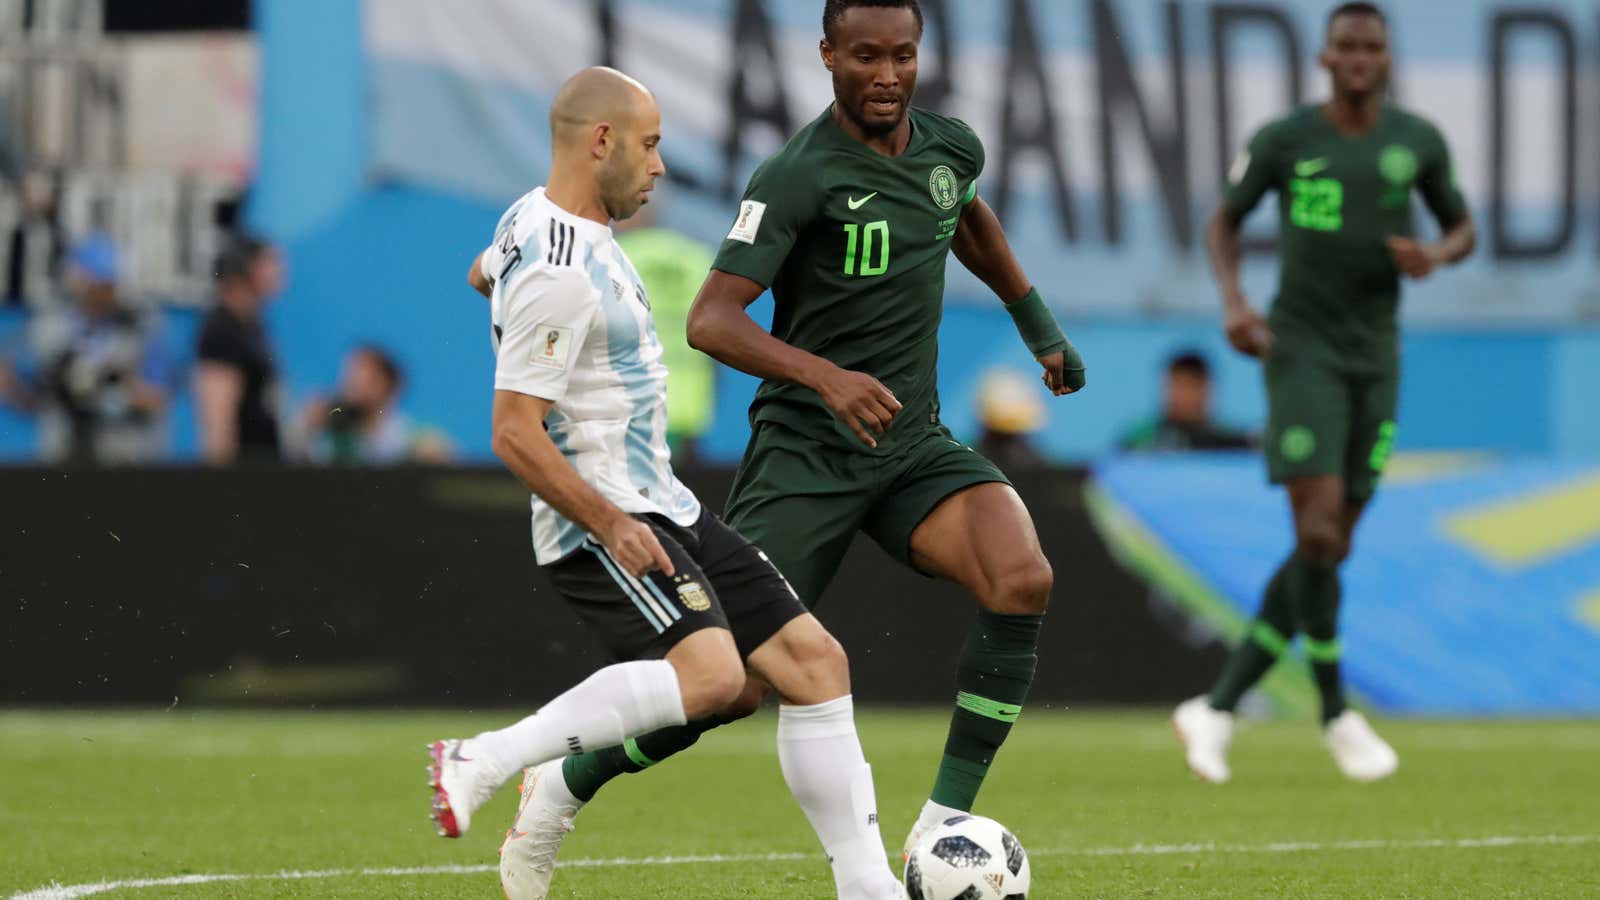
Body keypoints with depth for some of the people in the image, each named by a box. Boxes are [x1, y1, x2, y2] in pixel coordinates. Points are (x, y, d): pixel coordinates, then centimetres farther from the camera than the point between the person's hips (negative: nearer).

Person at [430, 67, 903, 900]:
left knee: (812, 661, 3)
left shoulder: (540, 220, 12)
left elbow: (484, 274, 35)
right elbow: (514, 436, -22)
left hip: (662, 509, 10)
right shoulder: (559, 273, -20)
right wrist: (610, 524, -22)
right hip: (603, 524, -10)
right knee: (711, 674, -31)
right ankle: (481, 764, -22)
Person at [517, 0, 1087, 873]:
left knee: (1022, 580, -22)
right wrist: (828, 377, -39)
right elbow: (710, 319, -26)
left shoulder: (950, 146, 3)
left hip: (912, 442, 5)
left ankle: (942, 827, -15)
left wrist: (1036, 319, 30)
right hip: (804, 452, -5)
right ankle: (560, 796, 18)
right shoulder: (798, 176, -17)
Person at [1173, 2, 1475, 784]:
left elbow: (1463, 230, 14)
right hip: (1300, 348, -4)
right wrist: (1233, 301, -11)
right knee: (1318, 531, -17)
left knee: (1331, 549, 2)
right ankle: (1336, 714, 0)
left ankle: (1217, 706, 12)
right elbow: (1223, 222, 8)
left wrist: (1436, 257, -11)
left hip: (1375, 359, 4)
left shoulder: (1418, 141, 1)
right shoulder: (1283, 140, -6)